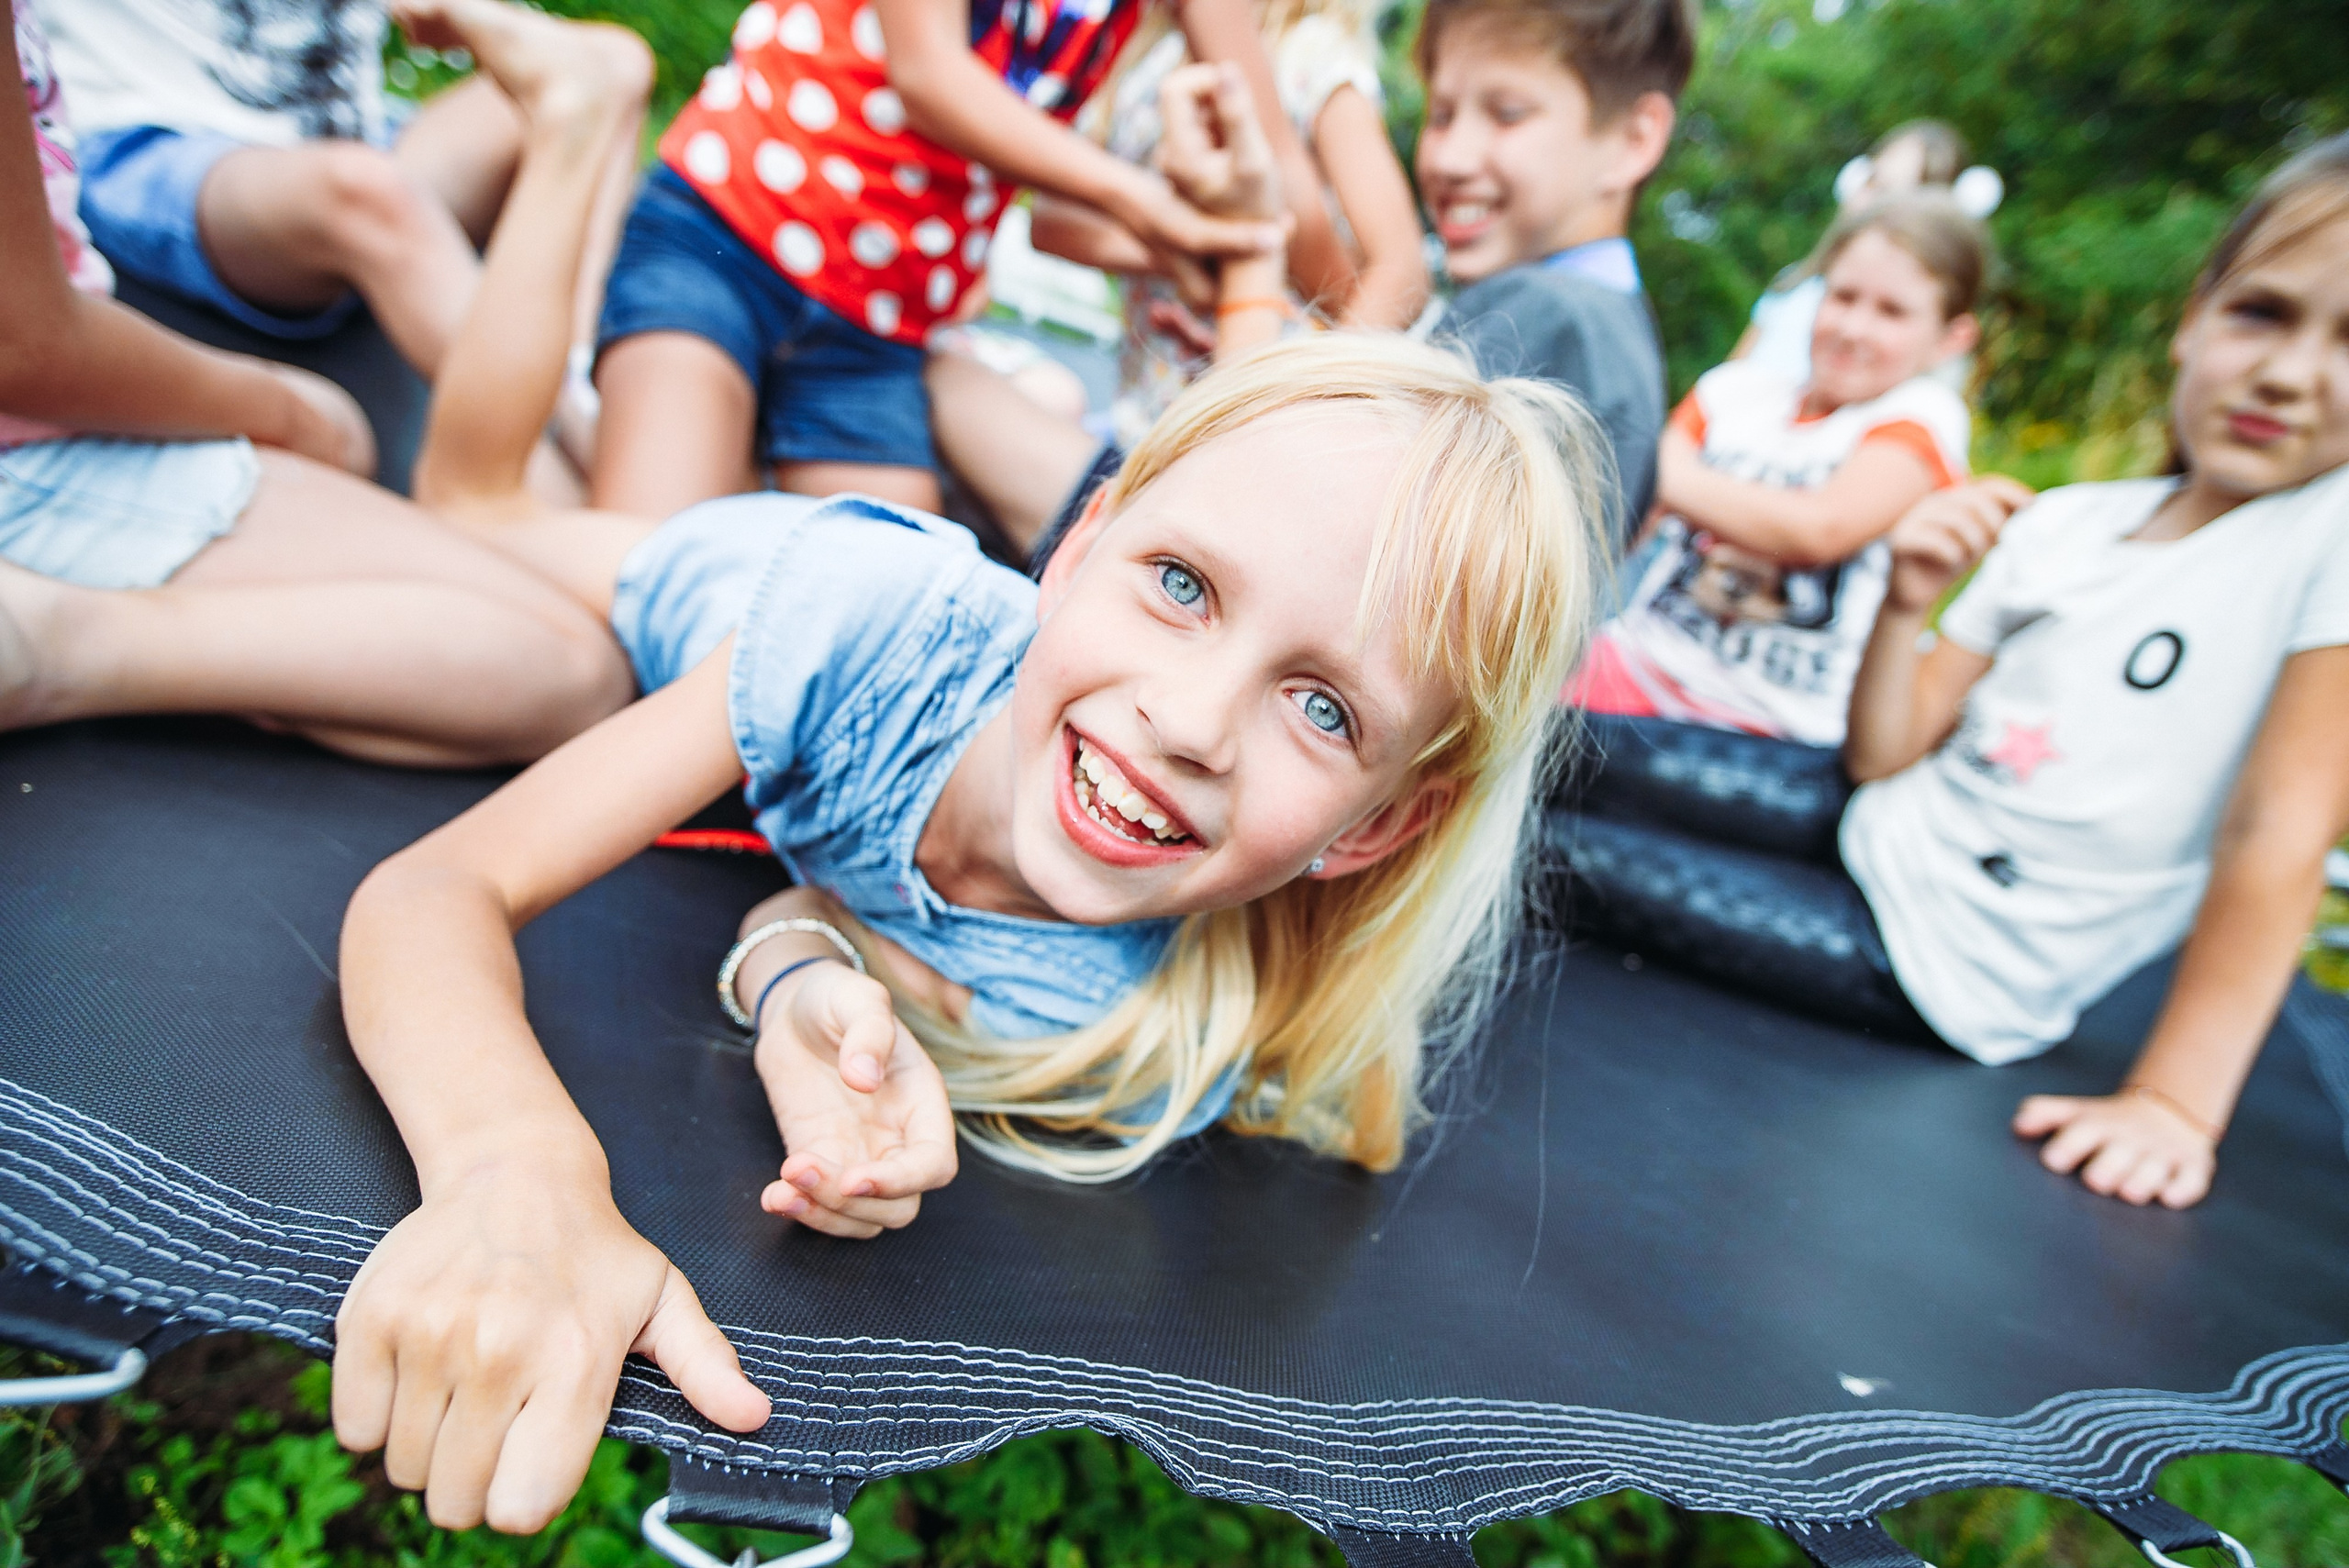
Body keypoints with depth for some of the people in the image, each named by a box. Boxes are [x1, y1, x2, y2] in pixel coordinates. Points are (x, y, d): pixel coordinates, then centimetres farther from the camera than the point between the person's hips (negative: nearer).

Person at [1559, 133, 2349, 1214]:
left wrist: (2177, 1100, -22)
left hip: (1947, 956, -5)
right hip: (1884, 828, 5)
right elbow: (1888, 751, 1)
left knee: (1574, 854, -11)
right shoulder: (2065, 521, 4)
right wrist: (1908, 603, -16)